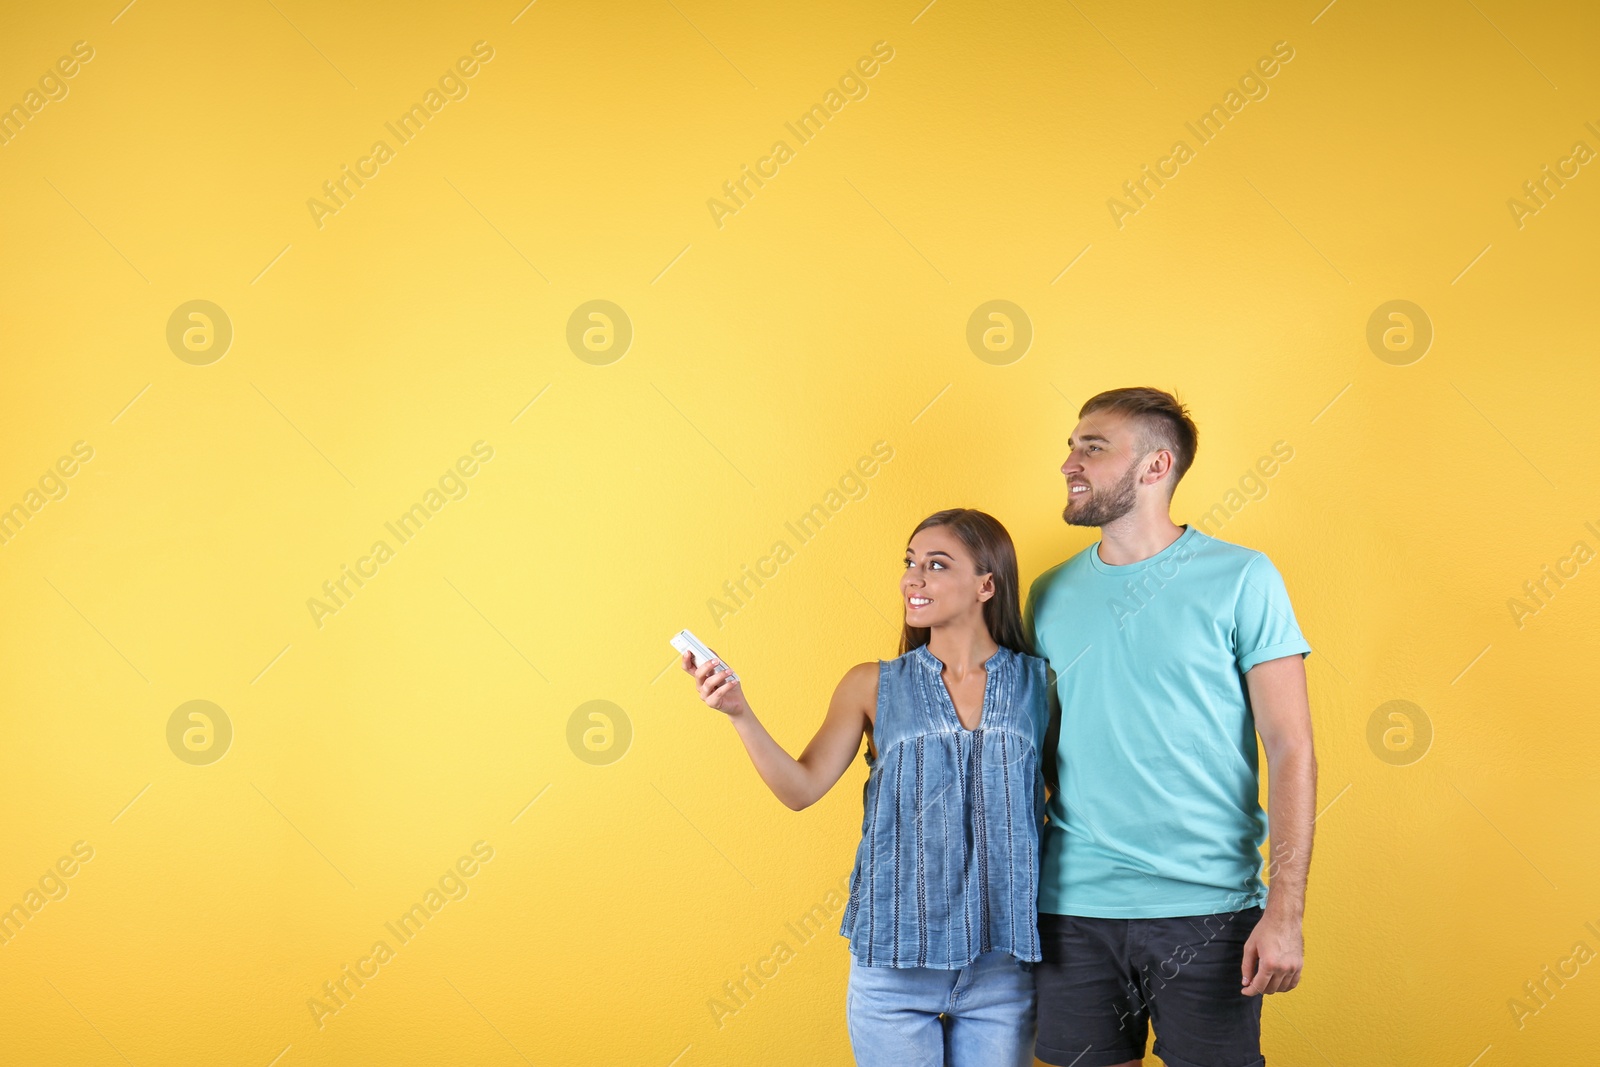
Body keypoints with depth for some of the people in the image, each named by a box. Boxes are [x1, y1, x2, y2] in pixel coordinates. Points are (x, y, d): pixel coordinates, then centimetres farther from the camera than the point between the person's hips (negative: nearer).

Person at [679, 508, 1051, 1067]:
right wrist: (740, 713, -16)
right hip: (893, 965, 0)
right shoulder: (873, 686, 4)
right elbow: (802, 787, -3)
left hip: (1002, 964, 0)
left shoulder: (1038, 683, 2)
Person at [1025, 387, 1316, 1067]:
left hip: (1207, 911, -3)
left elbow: (1291, 751, -6)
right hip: (1072, 909, 3)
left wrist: (1286, 911, -13)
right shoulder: (1050, 595, 9)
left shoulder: (1241, 580, -3)